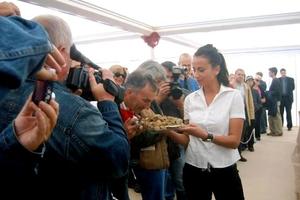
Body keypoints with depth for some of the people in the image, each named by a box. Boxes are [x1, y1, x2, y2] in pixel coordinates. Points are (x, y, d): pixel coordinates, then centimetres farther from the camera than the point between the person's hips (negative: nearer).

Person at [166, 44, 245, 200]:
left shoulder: (234, 96, -7)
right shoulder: (190, 99, 2)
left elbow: (235, 141, -12)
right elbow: (187, 139, 5)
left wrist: (206, 135, -27)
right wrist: (170, 132, -14)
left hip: (224, 170, -2)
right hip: (193, 169, 3)